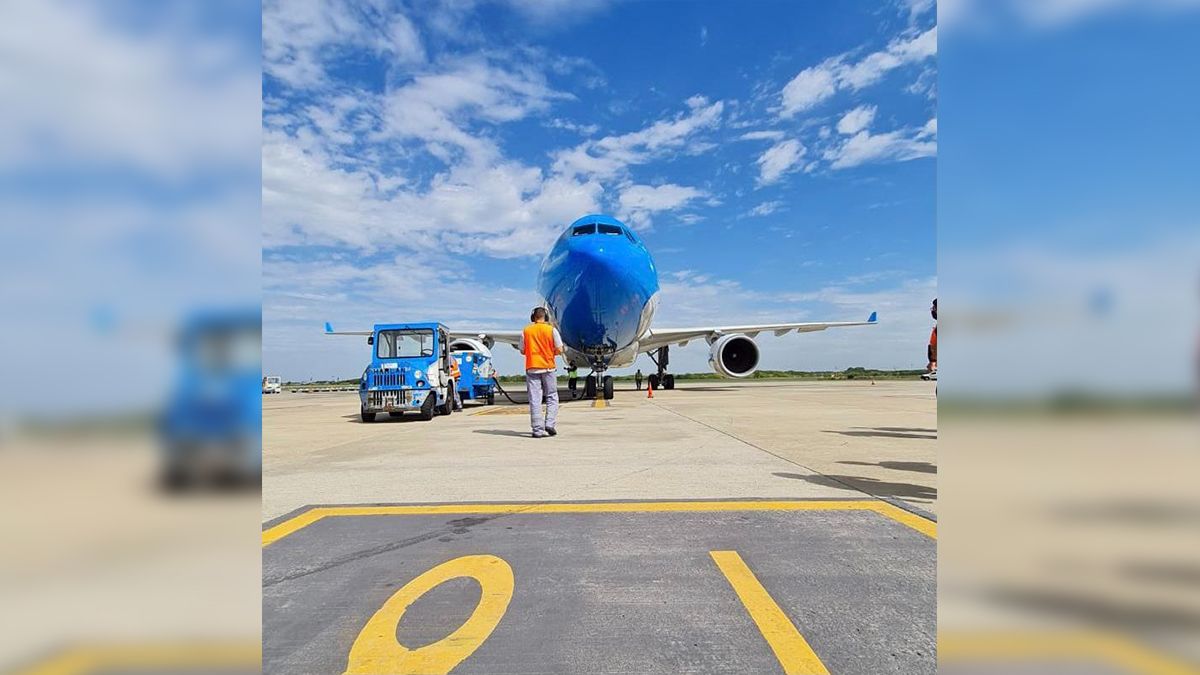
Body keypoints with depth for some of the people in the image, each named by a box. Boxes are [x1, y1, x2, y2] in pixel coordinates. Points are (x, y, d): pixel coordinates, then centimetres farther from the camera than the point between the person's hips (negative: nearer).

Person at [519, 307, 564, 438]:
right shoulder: (551, 329, -2)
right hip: (548, 368, -1)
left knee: (534, 400, 1)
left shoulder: (526, 331, 3)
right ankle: (550, 423, -1)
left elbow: (522, 351, 6)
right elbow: (559, 350, -4)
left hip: (531, 368, 1)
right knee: (552, 397, 11)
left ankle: (538, 429, 0)